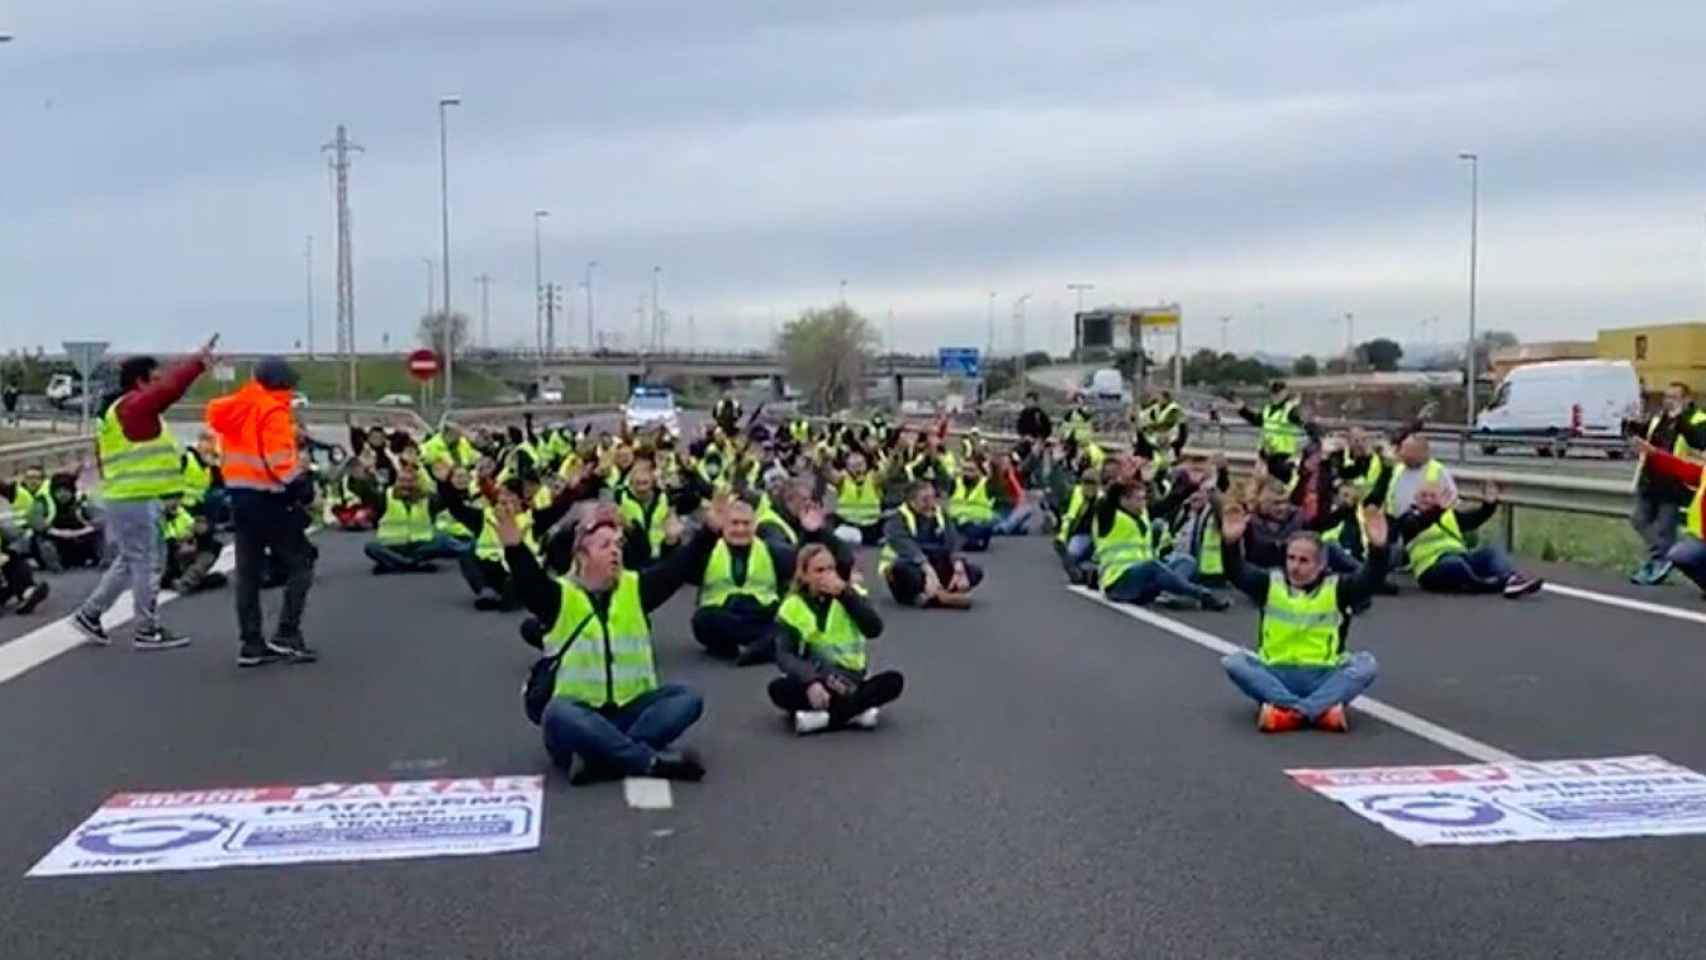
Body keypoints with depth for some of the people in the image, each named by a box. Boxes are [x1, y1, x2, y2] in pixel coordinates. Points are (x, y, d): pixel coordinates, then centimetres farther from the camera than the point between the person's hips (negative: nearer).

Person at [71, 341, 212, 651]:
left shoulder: (121, 411, 19)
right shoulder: (135, 405, -14)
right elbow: (171, 388, -26)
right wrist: (198, 361, -20)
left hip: (130, 499, 10)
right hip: (135, 501, -10)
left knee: (128, 563, 18)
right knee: (145, 564, -4)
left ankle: (89, 614, 23)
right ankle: (147, 631, 2)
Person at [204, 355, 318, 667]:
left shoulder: (236, 408, 11)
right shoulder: (273, 412, -14)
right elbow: (279, 461, -23)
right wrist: (301, 476, -9)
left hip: (239, 497, 8)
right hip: (268, 500, -8)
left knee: (248, 572, 9)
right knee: (300, 564, 3)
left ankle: (251, 643, 11)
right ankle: (286, 635, -4)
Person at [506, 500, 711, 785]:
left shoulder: (635, 589, 7)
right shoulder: (561, 596, -3)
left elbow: (678, 567, -5)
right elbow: (529, 582, -23)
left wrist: (709, 530, -19)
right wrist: (514, 547, -43)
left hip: (630, 709, 3)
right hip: (578, 710, -3)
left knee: (688, 698, -19)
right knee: (558, 715, -36)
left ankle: (608, 757, -31)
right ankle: (653, 760, -31)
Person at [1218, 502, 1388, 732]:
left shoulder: (1336, 588, 2)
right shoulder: (1270, 583, 4)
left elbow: (1370, 580, -16)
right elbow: (1237, 573, -13)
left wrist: (1378, 548, -35)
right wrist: (1230, 542, -32)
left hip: (1323, 677, -1)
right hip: (1275, 675, 1)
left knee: (1367, 664, -26)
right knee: (1233, 662, -25)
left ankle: (1286, 709, -39)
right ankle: (1322, 708, -37)